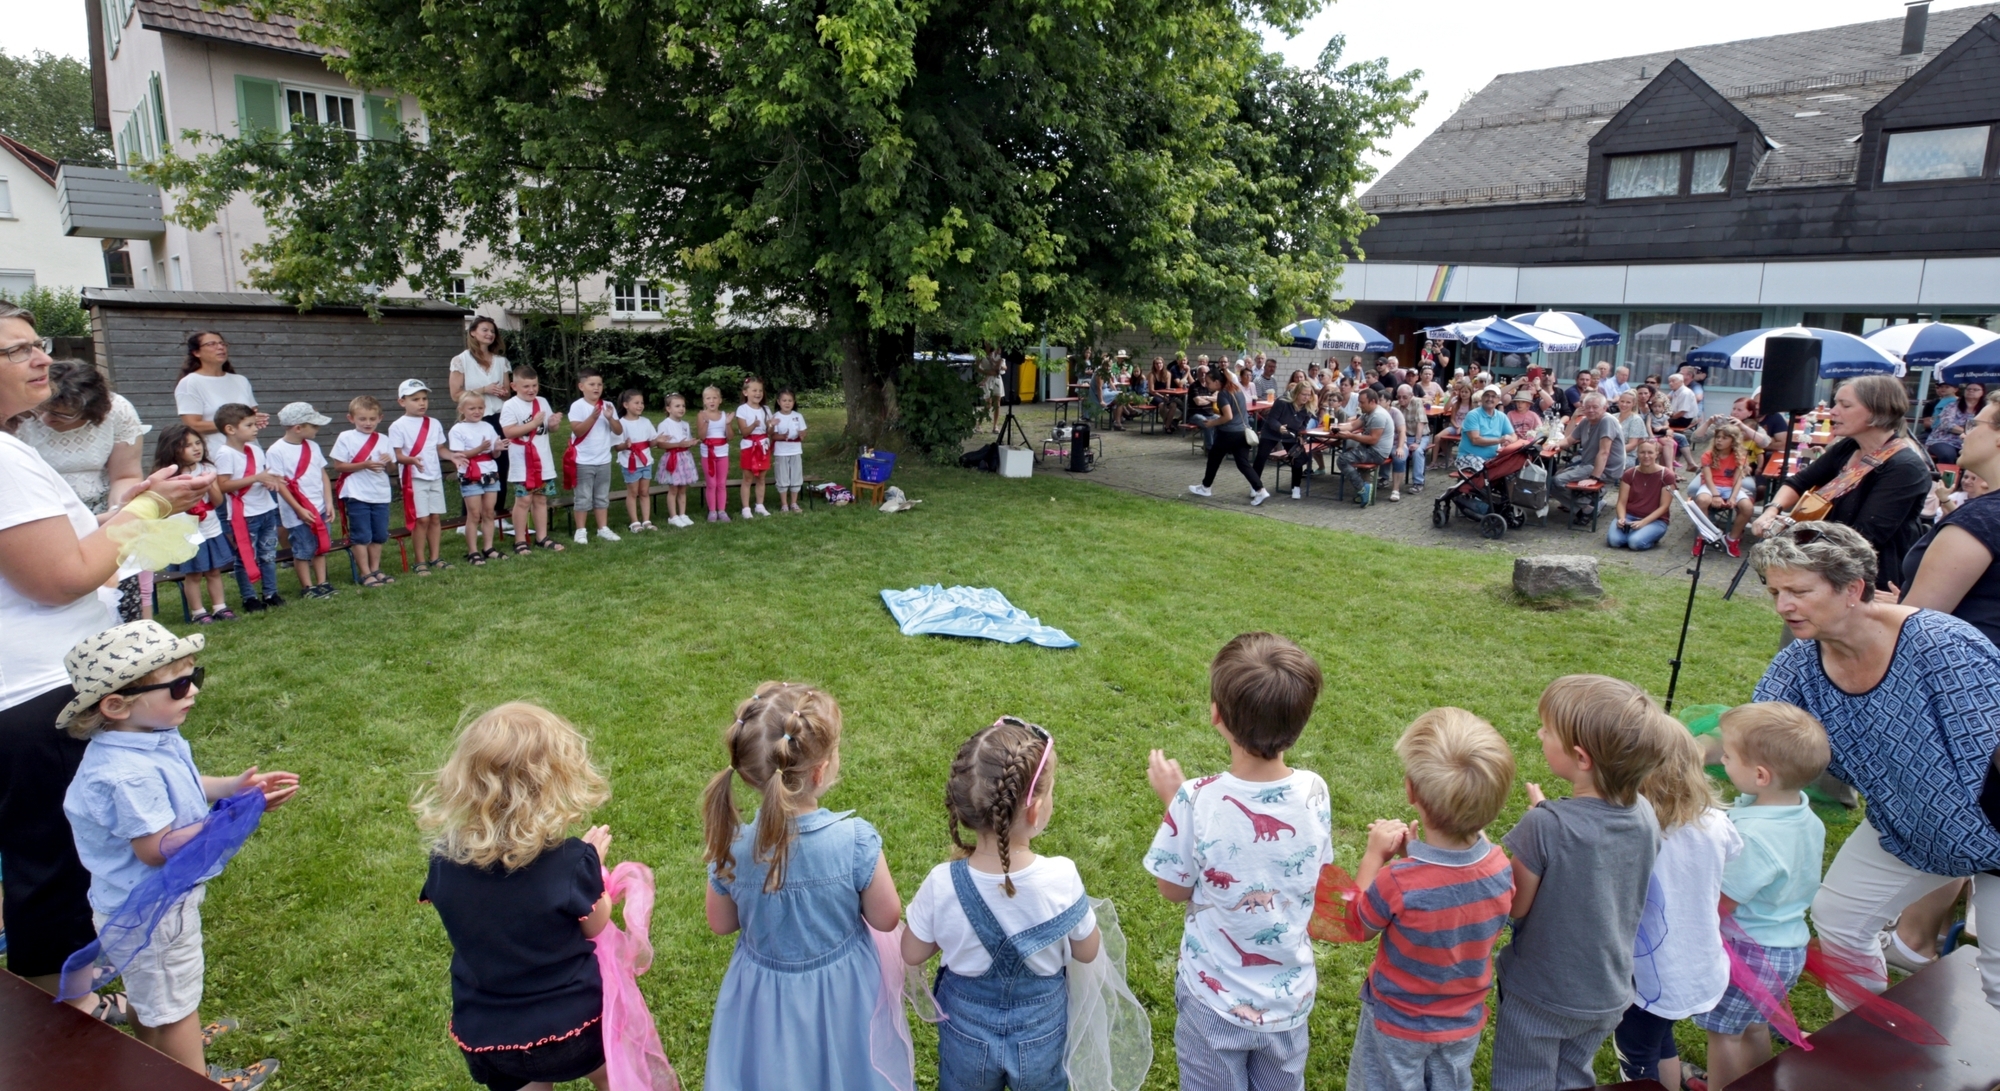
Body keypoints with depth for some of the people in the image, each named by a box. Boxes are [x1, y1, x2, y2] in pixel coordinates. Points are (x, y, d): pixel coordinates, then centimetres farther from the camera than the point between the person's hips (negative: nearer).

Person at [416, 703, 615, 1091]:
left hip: (486, 1035, 3)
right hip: (572, 1021, -2)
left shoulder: (445, 859, -17)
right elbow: (595, 925, -10)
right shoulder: (573, 861, -28)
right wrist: (595, 861, 5)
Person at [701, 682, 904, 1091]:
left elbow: (720, 924, -4)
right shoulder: (856, 841, -30)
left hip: (764, 998, 2)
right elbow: (886, 919, -15)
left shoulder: (731, 848, -23)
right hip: (841, 994, -1)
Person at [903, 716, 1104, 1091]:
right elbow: (1088, 951, -12)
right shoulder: (1062, 878, -31)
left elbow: (912, 954, -11)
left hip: (967, 1035, 0)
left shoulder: (942, 885, -29)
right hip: (1042, 1036, 0)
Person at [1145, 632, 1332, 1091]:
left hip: (1215, 999, -2)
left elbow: (1174, 890, -12)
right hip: (1289, 997, 3)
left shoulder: (1197, 800, -28)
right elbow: (1316, 875, 1)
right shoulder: (1314, 792, -19)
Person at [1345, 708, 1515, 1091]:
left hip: (1399, 1024, -4)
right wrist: (1415, 856, -10)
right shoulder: (1500, 867, -24)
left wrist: (1374, 855, -13)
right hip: (1464, 1022, 4)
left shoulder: (1398, 883, -38)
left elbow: (1360, 926, -16)